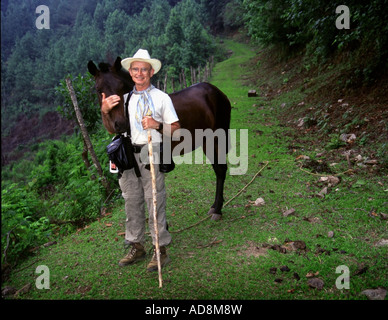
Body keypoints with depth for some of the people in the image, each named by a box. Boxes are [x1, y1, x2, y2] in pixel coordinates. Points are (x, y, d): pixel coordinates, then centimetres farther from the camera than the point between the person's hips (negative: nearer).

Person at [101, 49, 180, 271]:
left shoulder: (161, 98, 2)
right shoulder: (123, 98, 13)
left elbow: (176, 129, -2)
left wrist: (158, 126, -20)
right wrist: (105, 110, 1)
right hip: (127, 155, 5)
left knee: (155, 202, -2)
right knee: (132, 202, 11)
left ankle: (161, 250, 10)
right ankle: (136, 247, 26)